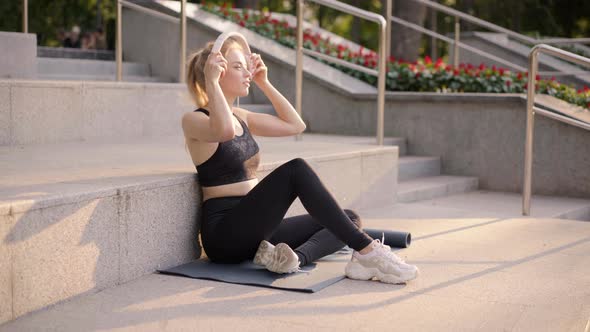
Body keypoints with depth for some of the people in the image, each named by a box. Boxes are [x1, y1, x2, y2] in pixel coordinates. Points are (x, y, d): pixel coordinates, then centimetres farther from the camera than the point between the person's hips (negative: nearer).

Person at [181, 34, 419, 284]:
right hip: (224, 233, -9)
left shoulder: (240, 117, 17)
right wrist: (211, 81, -21)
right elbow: (225, 131, -31)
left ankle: (295, 257, -32)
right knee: (296, 170, -28)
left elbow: (295, 125, 19)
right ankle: (367, 251, -27)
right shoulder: (193, 120, -7)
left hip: (252, 230, 9)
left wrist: (264, 83, 16)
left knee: (349, 219, -2)